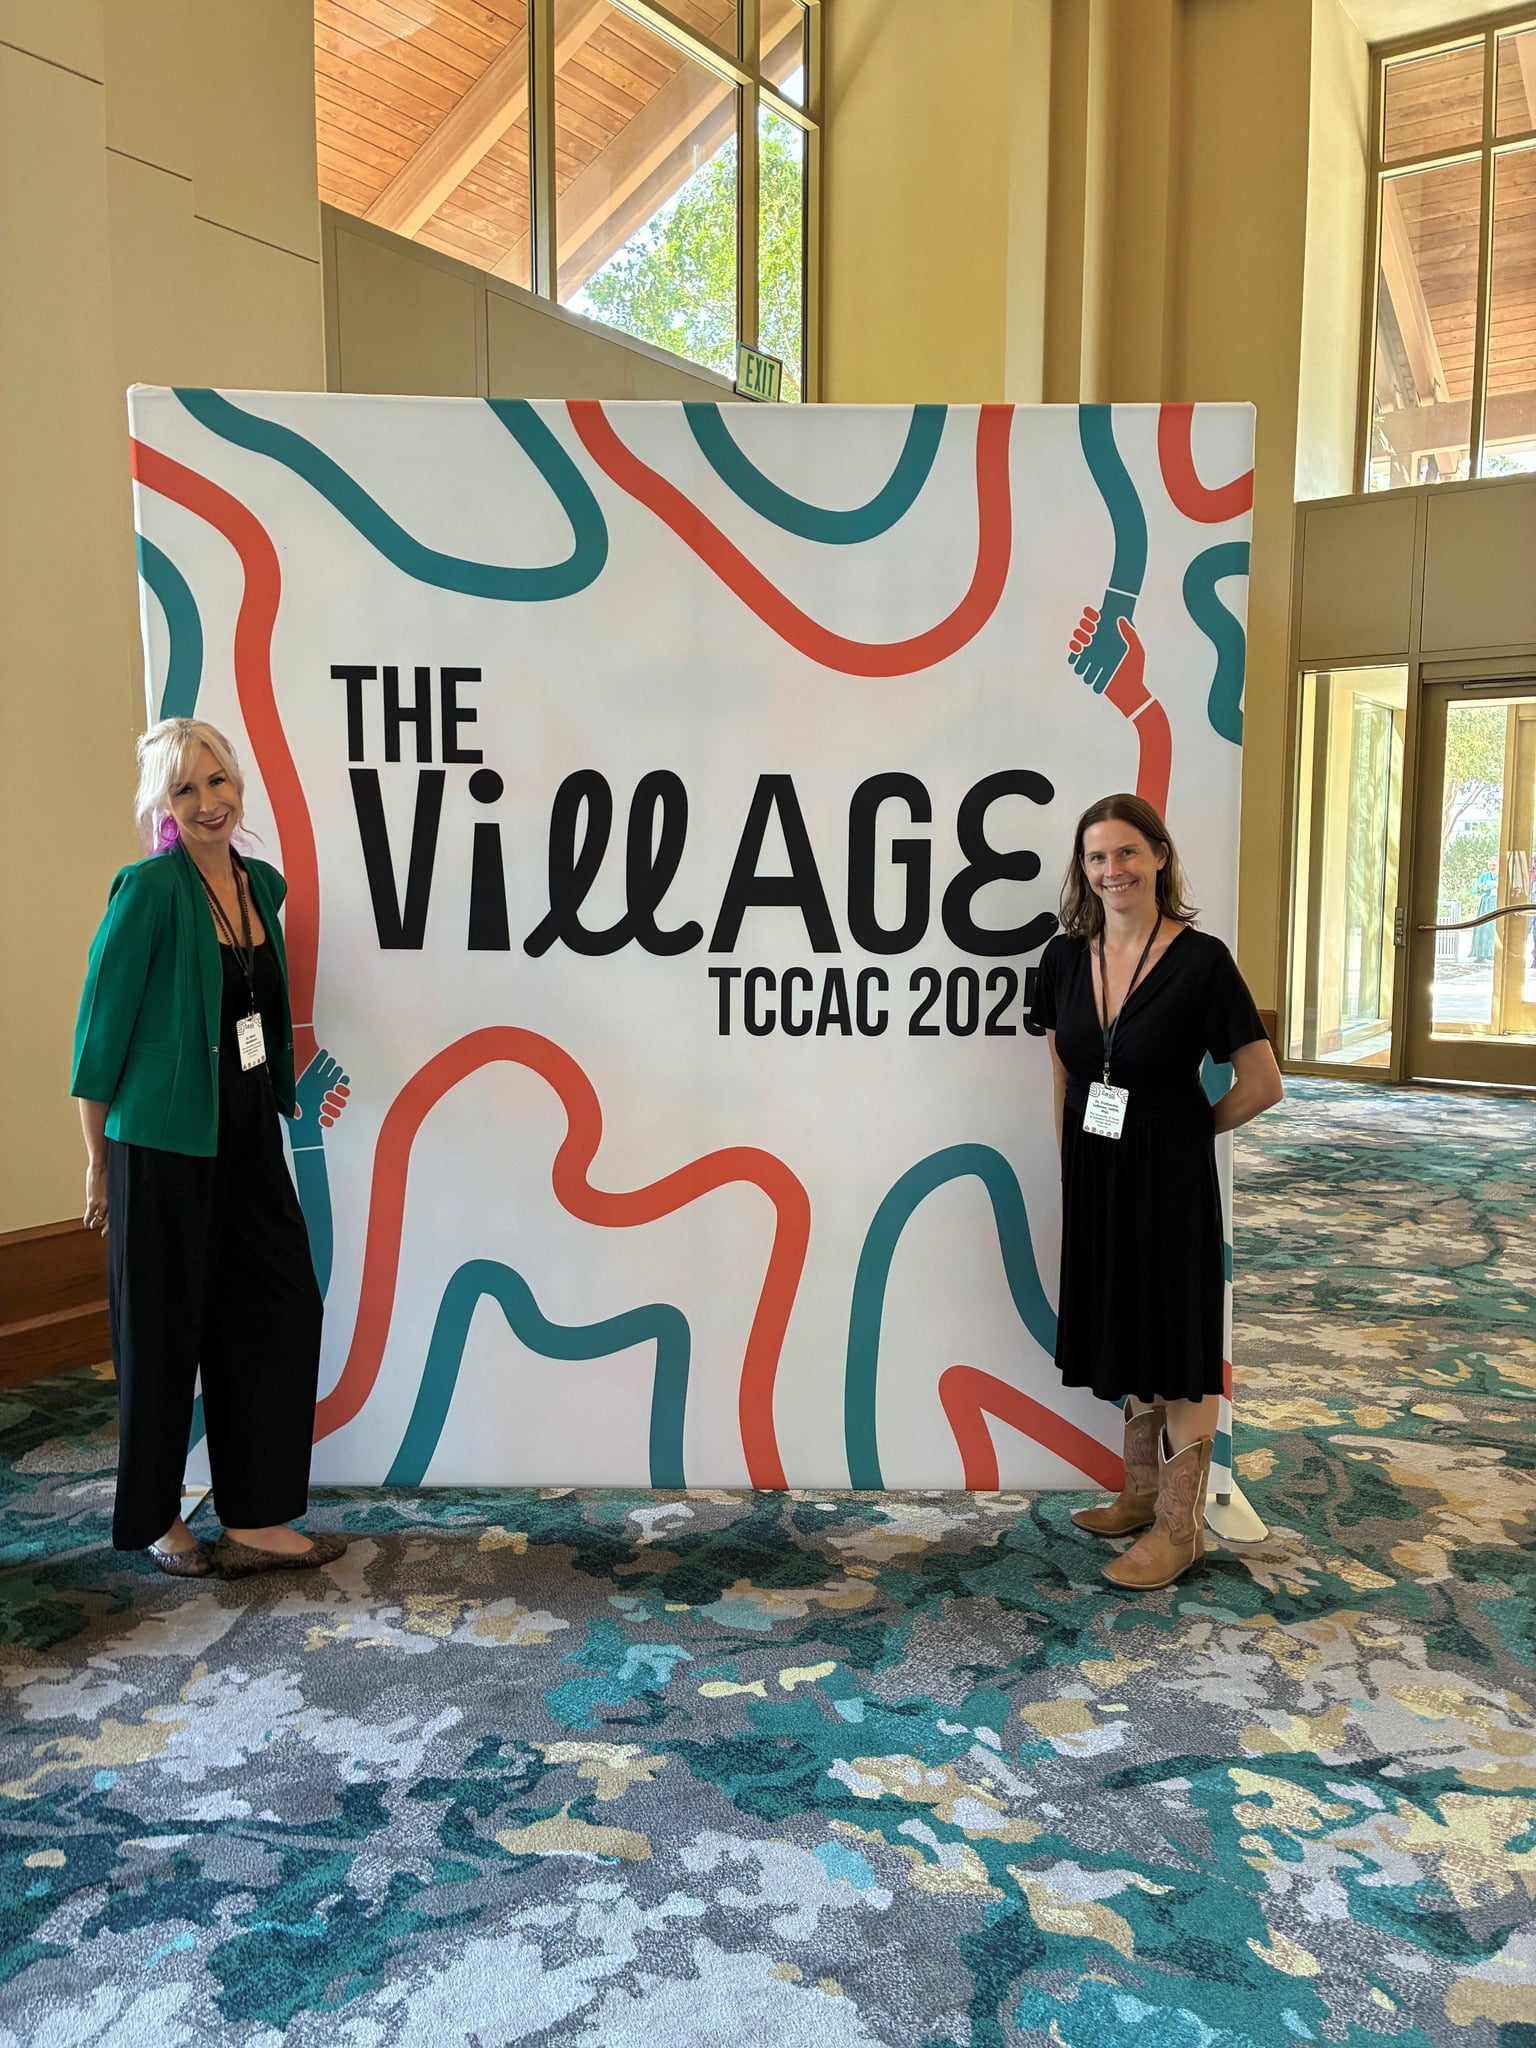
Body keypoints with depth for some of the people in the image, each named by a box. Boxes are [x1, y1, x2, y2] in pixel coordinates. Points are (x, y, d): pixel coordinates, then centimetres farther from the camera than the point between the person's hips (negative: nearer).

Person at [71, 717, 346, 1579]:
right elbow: (102, 1026, -10)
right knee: (164, 1330, 7)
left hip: (249, 1138, 7)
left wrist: (292, 1091, 14)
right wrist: (98, 1161, -7)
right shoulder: (150, 889, -14)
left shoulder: (262, 883, 6)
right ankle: (154, 1517, 28)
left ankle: (256, 1522, 18)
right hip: (165, 1144, -7)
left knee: (281, 1311, 6)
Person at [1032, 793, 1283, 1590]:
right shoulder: (1065, 957, 0)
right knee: (1123, 1329, 17)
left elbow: (1262, 1084, -10)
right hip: (1094, 1173, 6)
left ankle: (1181, 1524, 18)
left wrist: (1188, 1128, 0)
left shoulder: (1200, 960, -15)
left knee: (1178, 1344, 5)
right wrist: (1070, 1167, 8)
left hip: (1169, 1174, -5)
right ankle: (1142, 1493, 34)